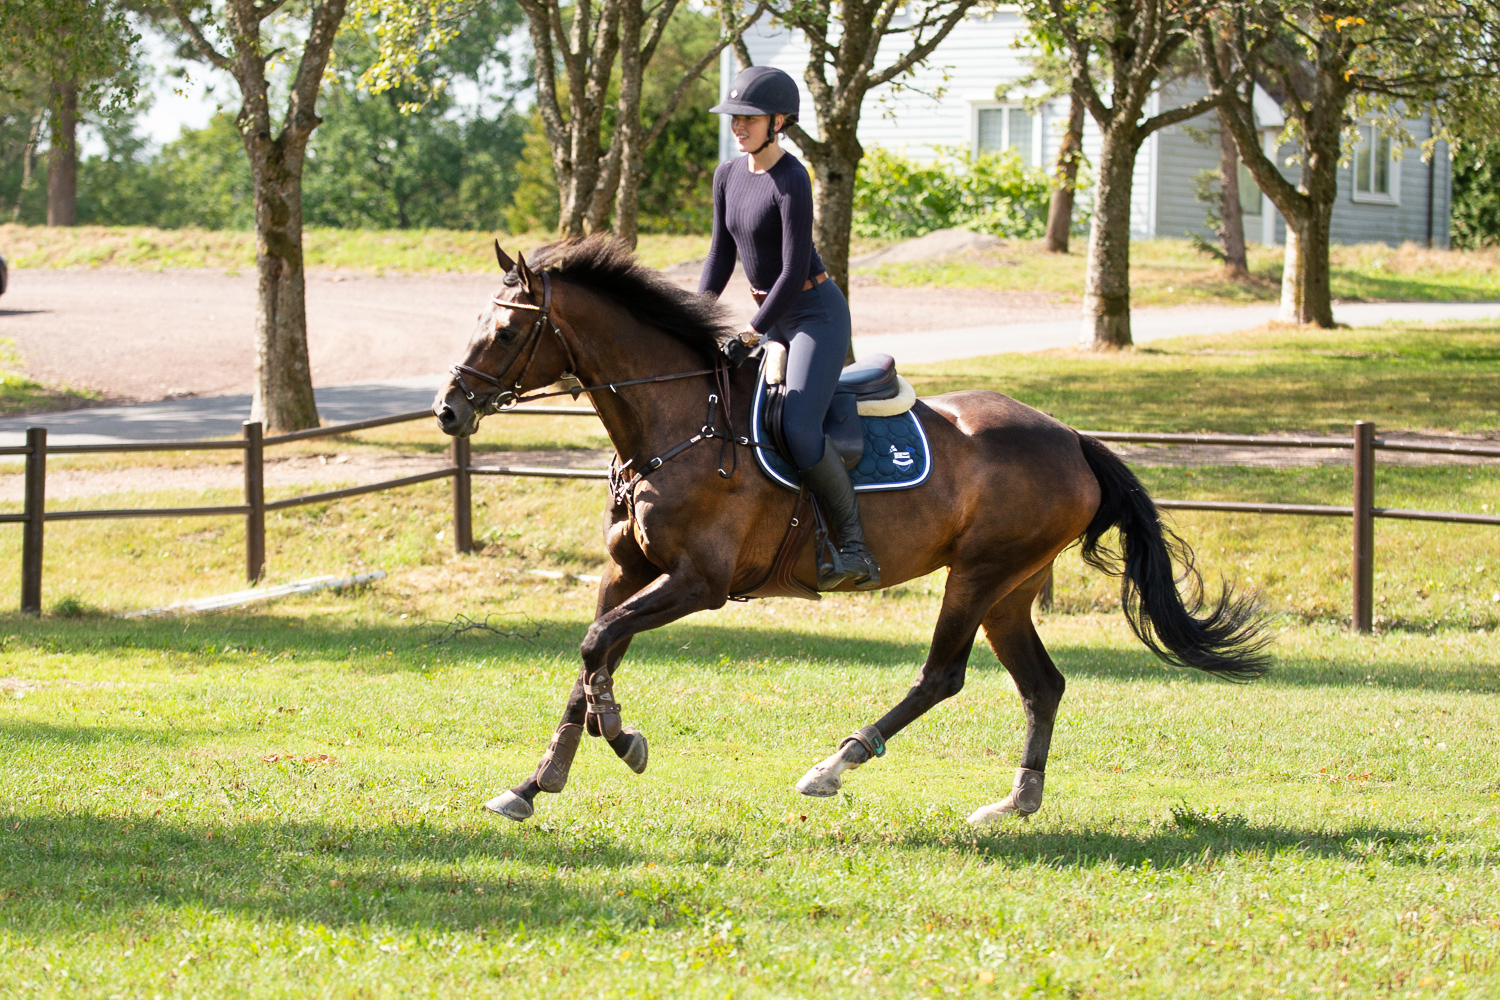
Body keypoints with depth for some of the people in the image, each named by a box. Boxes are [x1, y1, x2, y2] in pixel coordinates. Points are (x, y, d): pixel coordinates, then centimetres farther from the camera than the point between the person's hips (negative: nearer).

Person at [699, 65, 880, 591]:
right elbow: (721, 254, 13)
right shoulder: (728, 176, 6)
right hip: (767, 316, 9)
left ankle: (857, 548, -21)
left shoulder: (791, 183, -19)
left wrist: (753, 331, -20)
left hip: (817, 314, -9)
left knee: (798, 427, -26)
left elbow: (794, 270, -22)